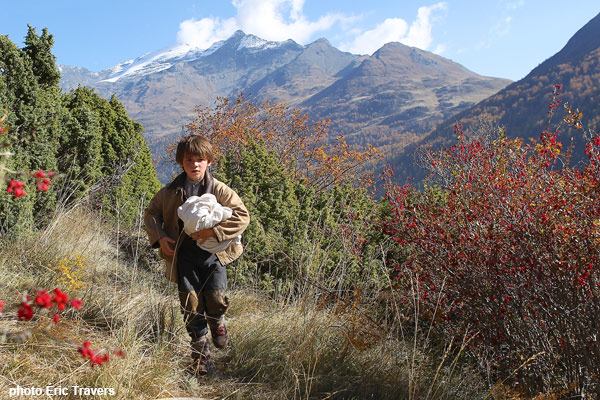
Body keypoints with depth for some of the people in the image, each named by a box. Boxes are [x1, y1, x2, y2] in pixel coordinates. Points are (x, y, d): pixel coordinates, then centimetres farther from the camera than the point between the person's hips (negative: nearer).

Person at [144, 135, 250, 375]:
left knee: (216, 298, -14)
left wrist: (214, 231, -19)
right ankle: (201, 353, 18)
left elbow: (242, 216, -9)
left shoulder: (220, 190, -5)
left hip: (212, 253, -2)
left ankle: (216, 320, 26)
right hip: (184, 255, 2)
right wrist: (159, 238, -1)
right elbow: (151, 213, 15)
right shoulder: (171, 192, 3)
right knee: (191, 304, -1)